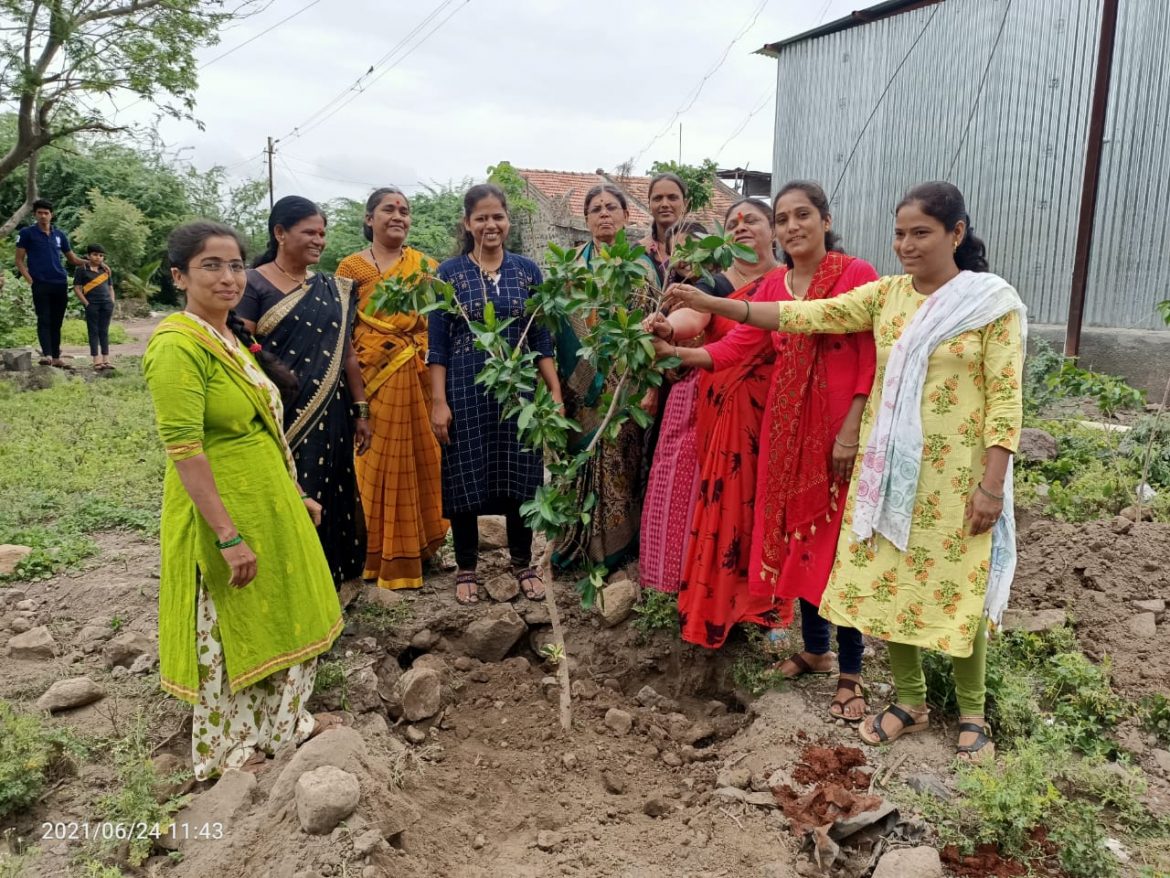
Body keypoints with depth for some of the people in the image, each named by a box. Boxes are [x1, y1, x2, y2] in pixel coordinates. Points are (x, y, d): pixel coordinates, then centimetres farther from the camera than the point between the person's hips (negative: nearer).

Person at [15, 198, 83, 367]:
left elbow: (72, 258, 21)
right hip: (40, 284, -4)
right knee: (44, 320, -11)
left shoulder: (60, 235, 14)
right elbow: (19, 261, 3)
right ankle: (46, 355, -18)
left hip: (60, 284, 4)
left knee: (57, 322, 7)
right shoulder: (27, 233, 3)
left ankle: (56, 356, 12)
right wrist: (30, 280, -9)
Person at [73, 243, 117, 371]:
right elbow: (77, 289, -2)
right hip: (92, 304, -4)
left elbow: (110, 288, 18)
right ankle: (97, 361, -2)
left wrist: (112, 303, 7)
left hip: (106, 303, 4)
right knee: (93, 332, 0)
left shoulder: (105, 270, 14)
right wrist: (86, 303, -9)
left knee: (104, 332, 7)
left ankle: (106, 360, 9)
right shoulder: (81, 269, 1)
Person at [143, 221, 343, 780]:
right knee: (227, 629, 9)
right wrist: (229, 536, -26)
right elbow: (184, 450, -24)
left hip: (270, 504, 9)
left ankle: (281, 722, 41)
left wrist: (296, 495, 16)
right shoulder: (178, 346, -20)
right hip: (220, 511, -9)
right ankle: (230, 749, 30)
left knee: (283, 614, 20)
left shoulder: (233, 337, 8)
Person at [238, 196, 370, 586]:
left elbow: (347, 354, 13)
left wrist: (361, 411, 10)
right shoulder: (254, 284, -5)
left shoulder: (331, 289, 11)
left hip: (329, 418, 5)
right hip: (280, 417, -5)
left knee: (327, 500, 10)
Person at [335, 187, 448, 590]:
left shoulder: (425, 265, 10)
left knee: (420, 458, 8)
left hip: (420, 377, 3)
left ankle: (418, 543, 25)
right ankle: (385, 554, 15)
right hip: (374, 376, -2)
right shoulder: (352, 266, 3)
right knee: (380, 463, 3)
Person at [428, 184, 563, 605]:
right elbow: (437, 345, -1)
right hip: (465, 390, -1)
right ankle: (466, 568, 22)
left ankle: (523, 564, 26)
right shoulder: (449, 273, 0)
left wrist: (556, 392, 0)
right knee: (465, 480, 5)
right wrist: (439, 402, -8)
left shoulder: (527, 270, 6)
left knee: (519, 477, 7)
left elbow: (541, 338, 6)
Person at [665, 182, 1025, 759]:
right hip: (889, 469, 4)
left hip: (956, 476, -4)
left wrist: (992, 483, -14)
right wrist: (713, 304, -10)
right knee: (887, 584, 9)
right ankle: (911, 701, 29)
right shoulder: (885, 294, 4)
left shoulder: (994, 302, -7)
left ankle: (972, 713, 28)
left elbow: (1005, 399, -9)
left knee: (957, 592, 4)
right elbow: (810, 315, -3)